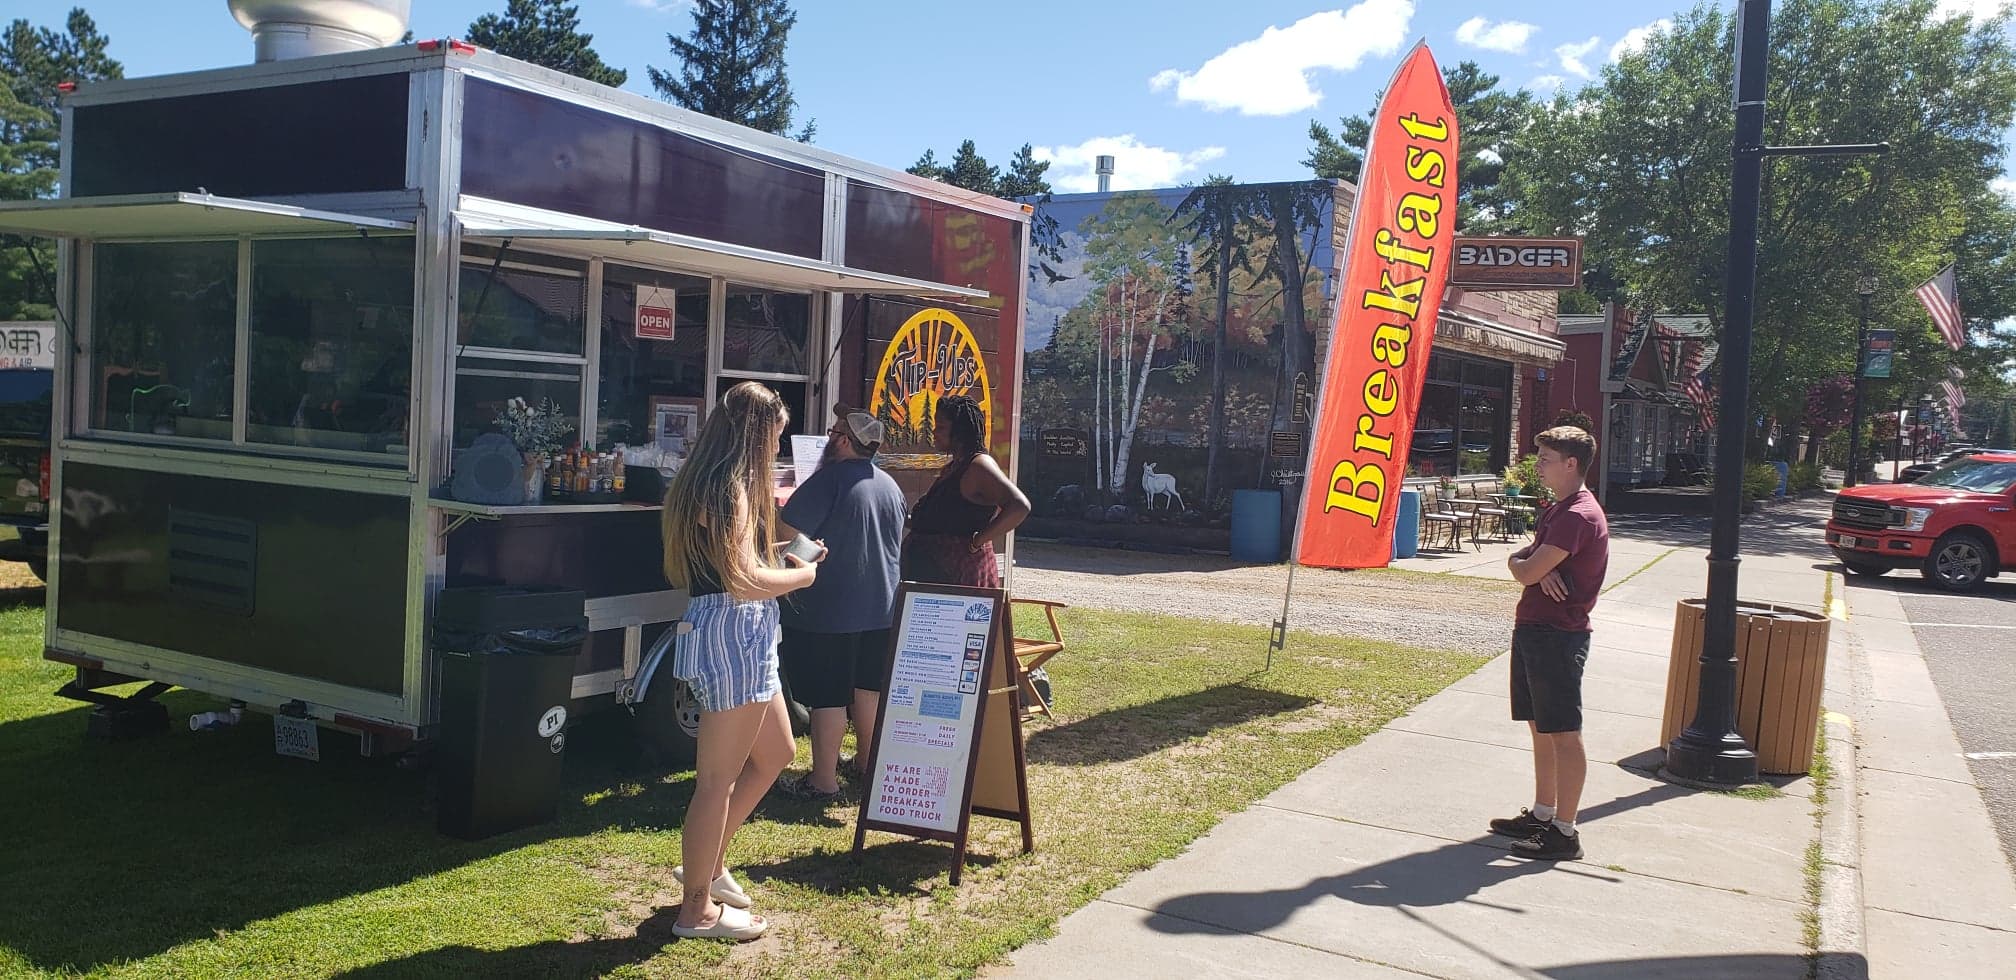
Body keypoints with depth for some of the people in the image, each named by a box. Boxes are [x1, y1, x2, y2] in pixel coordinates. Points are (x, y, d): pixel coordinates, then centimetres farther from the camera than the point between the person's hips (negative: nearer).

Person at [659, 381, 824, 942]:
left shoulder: (704, 481, 14)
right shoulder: (732, 487, -18)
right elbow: (743, 579, -25)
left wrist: (782, 558, 16)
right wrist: (801, 575, -8)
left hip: (742, 637, 11)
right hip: (732, 634, -11)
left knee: (776, 754, 22)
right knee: (718, 778, 1)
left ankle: (708, 862, 31)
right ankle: (698, 909, 13)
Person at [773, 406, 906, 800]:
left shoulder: (830, 479, -16)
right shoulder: (891, 486, 9)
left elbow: (787, 533, -20)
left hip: (827, 610, -7)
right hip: (880, 608, 7)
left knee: (827, 697, 0)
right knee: (869, 689, 17)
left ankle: (823, 780, 5)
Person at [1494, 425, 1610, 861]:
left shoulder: (1579, 516, -18)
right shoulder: (1556, 511, 16)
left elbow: (1526, 572, -22)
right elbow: (1523, 560, 15)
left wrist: (1521, 563, 2)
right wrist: (1532, 565, -9)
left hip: (1558, 635, -10)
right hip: (1533, 629, 10)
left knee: (1563, 733, -4)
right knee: (1540, 728, 16)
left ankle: (1564, 832, 1)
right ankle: (1542, 814, 26)